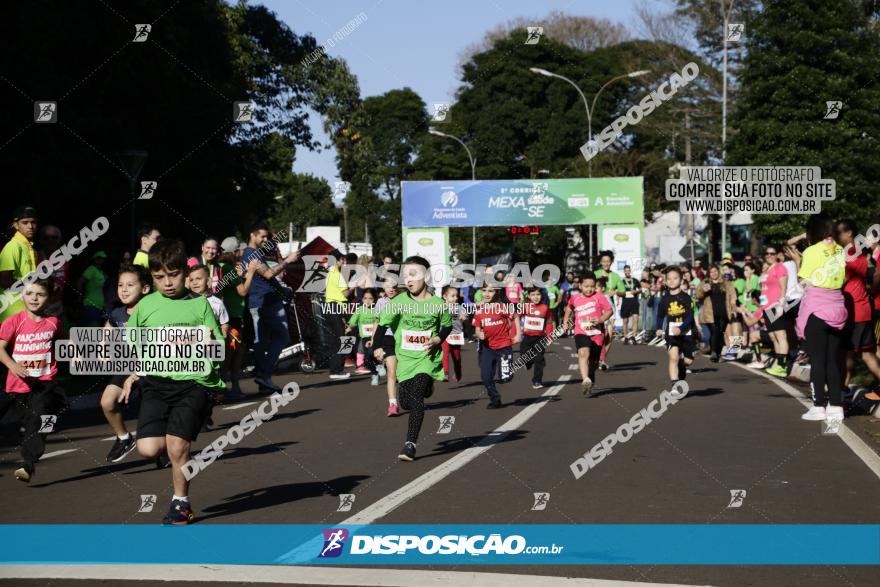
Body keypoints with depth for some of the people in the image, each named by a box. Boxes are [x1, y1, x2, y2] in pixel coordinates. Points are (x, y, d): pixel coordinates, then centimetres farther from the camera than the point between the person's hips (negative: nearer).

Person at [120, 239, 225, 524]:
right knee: (148, 448, -13)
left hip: (194, 381, -2)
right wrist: (131, 374, 8)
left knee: (176, 444, -16)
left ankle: (181, 503, 8)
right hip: (156, 382, 2)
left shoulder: (199, 305, 5)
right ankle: (182, 441, 23)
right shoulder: (145, 306, 10)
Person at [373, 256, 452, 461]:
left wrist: (436, 340, -11)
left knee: (416, 398, -17)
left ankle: (410, 444, -9)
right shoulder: (398, 302, -7)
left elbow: (447, 326, 8)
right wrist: (377, 347, -16)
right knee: (406, 402, 8)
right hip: (405, 357, 3)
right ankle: (426, 388, 44)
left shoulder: (438, 304, -8)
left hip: (428, 358, -3)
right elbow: (382, 324, -2)